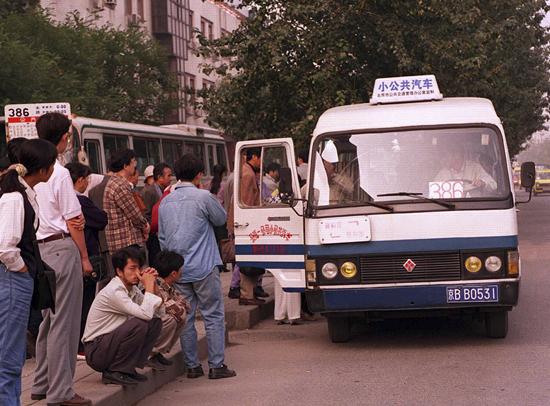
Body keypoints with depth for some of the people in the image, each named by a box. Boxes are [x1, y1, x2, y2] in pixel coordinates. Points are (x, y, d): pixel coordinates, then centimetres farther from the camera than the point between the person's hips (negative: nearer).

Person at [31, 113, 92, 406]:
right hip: (62, 247, -8)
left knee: (47, 319, 16)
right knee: (64, 321, -4)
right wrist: (84, 257, -4)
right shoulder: (59, 173, -13)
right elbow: (73, 221, -11)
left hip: (39, 247, 8)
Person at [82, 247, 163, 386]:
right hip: (96, 352, -9)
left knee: (156, 323, -1)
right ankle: (114, 372, -14)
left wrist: (153, 285, -5)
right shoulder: (114, 292, -23)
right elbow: (145, 314, -32)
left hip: (111, 341, 9)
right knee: (139, 324, -28)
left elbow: (158, 311, 6)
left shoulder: (132, 289, 6)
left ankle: (128, 368, 3)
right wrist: (149, 287, -19)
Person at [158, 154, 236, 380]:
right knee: (213, 316, 3)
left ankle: (192, 366, 13)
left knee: (186, 318, 9)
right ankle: (216, 366, 1)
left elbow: (162, 236, 13)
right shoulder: (203, 197, -10)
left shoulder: (165, 202, 8)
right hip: (203, 268, -5)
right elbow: (221, 219, 7)